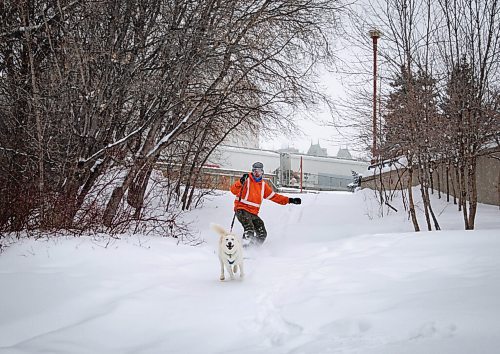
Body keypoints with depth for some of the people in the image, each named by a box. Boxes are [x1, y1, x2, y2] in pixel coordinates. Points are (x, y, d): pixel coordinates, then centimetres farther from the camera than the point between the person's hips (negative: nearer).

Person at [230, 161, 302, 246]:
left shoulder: (263, 185, 15)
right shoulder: (246, 180, -3)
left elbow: (274, 196, 20)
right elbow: (234, 191, -15)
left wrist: (289, 200, 14)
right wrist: (241, 182, -34)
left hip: (254, 213, 7)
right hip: (242, 210, -7)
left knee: (262, 234, 1)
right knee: (249, 231, -27)